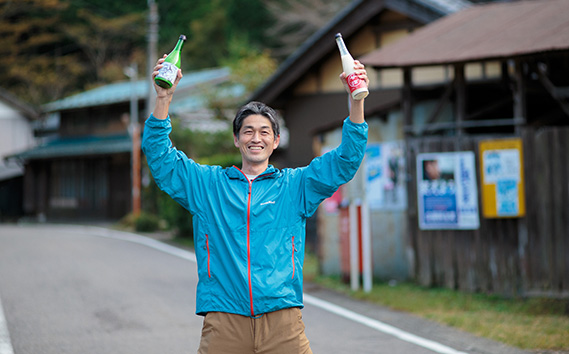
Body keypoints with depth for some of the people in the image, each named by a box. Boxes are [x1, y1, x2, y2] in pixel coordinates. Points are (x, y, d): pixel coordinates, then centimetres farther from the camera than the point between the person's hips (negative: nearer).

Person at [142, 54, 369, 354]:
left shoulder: (295, 185, 13)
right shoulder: (206, 183, 15)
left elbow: (346, 160, 7)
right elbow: (160, 156, 9)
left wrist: (356, 100, -5)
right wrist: (163, 99, -4)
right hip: (223, 322, 0)